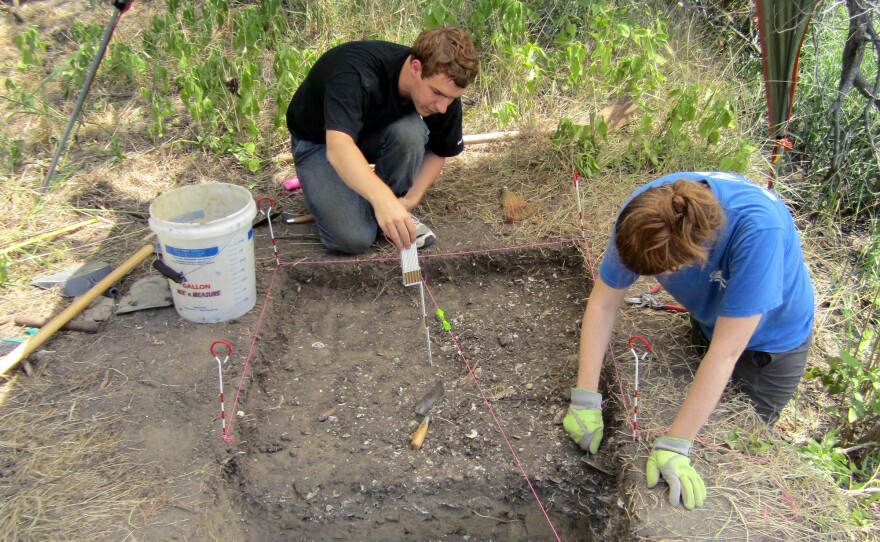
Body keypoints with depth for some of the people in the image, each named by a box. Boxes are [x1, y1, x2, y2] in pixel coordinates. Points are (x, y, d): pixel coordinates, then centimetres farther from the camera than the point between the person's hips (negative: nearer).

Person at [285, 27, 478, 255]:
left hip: (374, 132, 4)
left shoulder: (444, 91, -21)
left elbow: (438, 151, -4)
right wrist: (382, 198, -68)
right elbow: (338, 147, -53)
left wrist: (413, 197, -19)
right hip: (318, 141, -4)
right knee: (354, 238, -24)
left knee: (409, 131, -33)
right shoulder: (355, 75, -39)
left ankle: (395, 213, -7)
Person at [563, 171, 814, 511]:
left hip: (771, 339, -3)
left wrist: (674, 446, -39)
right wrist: (585, 400, -28)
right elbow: (602, 304, -24)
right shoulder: (644, 212, -31)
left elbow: (726, 352, -41)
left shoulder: (759, 230, -45)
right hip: (708, 318, 4)